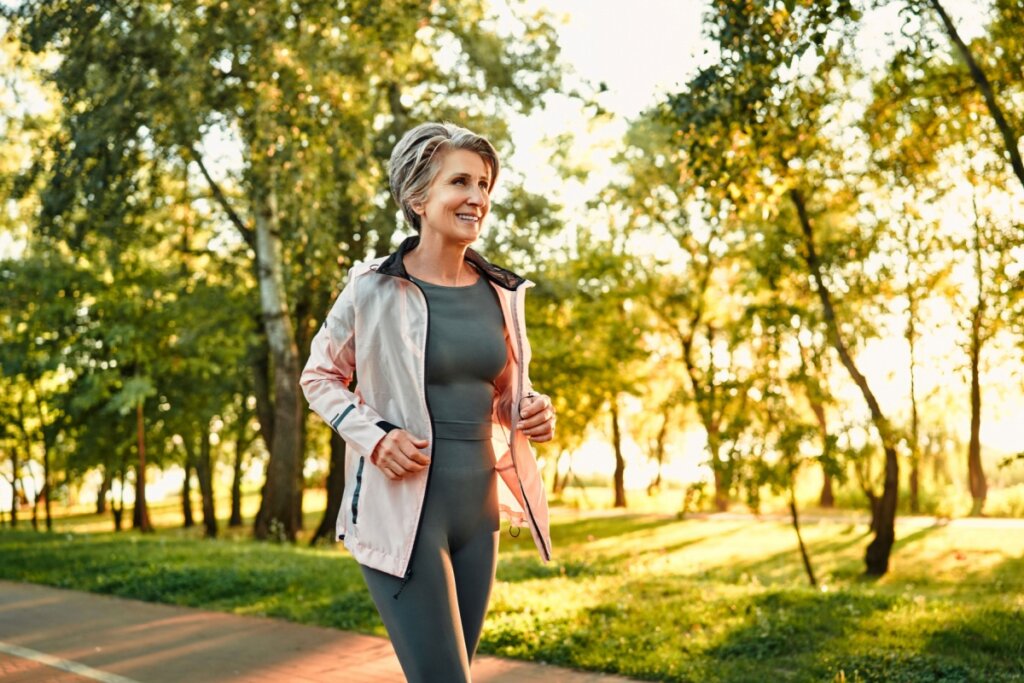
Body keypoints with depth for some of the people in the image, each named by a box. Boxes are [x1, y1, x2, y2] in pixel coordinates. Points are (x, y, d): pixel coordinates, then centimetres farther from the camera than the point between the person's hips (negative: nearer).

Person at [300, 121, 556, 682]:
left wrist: (531, 411, -4)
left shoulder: (502, 293, 6)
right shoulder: (373, 287, -9)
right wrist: (373, 437, -14)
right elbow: (318, 377, 2)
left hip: (479, 510, 6)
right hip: (401, 511, -6)